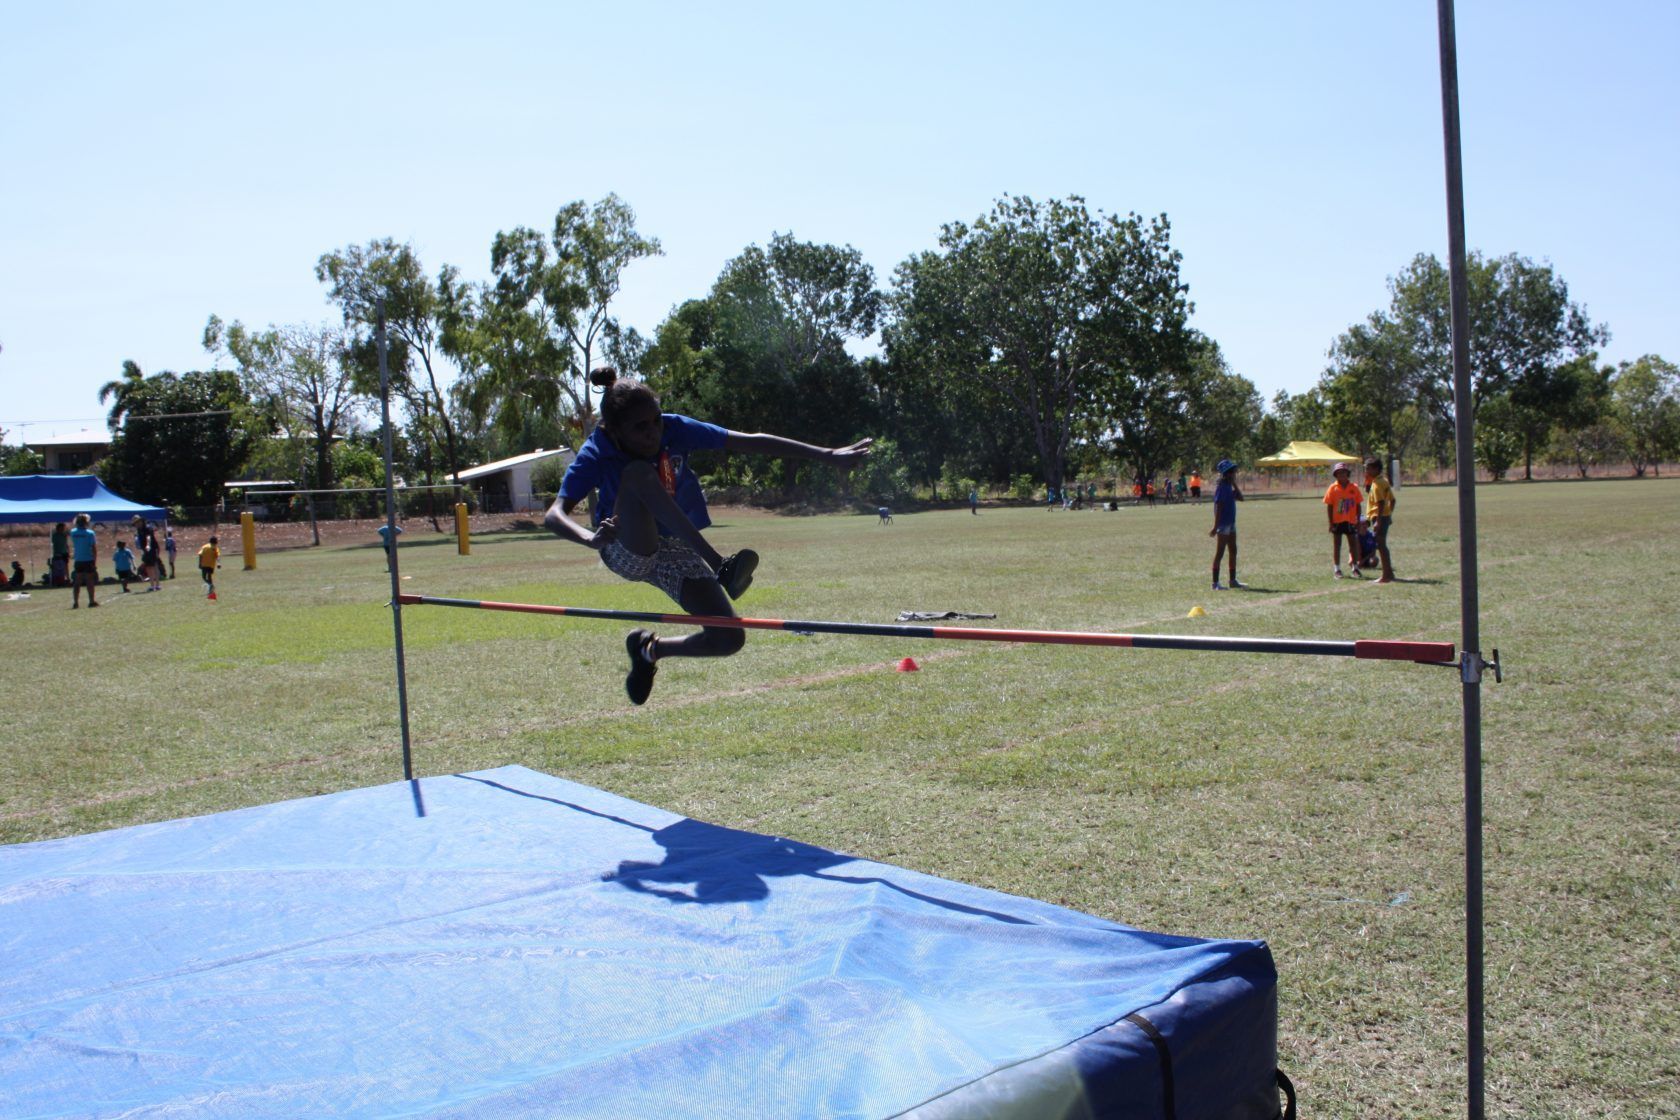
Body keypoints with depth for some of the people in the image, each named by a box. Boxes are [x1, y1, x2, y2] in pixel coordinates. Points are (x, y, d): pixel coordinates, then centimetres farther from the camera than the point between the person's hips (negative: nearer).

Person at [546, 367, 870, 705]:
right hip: (628, 552, -3)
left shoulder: (675, 429, -14)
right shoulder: (597, 455, -19)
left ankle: (650, 649, 16)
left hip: (677, 551, 3)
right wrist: (592, 538, -52)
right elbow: (554, 514, -29)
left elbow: (751, 442, -13)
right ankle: (719, 564, -39)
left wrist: (828, 455, -14)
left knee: (730, 639, -14)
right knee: (638, 472, -33)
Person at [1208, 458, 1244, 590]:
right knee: (1219, 553, -6)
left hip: (1231, 523, 10)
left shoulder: (1229, 487, 12)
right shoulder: (1221, 487, -15)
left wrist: (1234, 484, 6)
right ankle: (1215, 583, -2)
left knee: (1233, 551, 13)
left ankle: (1233, 581, 22)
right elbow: (1218, 508, -20)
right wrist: (1216, 526, -22)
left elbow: (1240, 498, 14)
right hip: (1223, 524, -10)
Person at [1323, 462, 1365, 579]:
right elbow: (1329, 507, -4)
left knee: (1354, 544, 7)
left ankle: (1355, 568, 15)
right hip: (1337, 521, -2)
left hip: (1350, 521, 2)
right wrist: (1331, 523, -8)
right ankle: (1336, 569, 12)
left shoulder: (1354, 488, -1)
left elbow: (1358, 506, 4)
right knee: (1336, 545, 5)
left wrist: (1358, 521, 1)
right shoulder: (1333, 488, -5)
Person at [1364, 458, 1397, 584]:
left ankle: (1386, 575, -5)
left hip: (1379, 516, -10)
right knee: (1382, 545, 18)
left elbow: (1381, 503, -24)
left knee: (1381, 546, -6)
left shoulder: (1376, 483, -16)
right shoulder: (1384, 481, 14)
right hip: (1386, 516, 10)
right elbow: (1392, 500, 17)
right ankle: (1389, 572, 23)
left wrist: (1378, 521, -25)